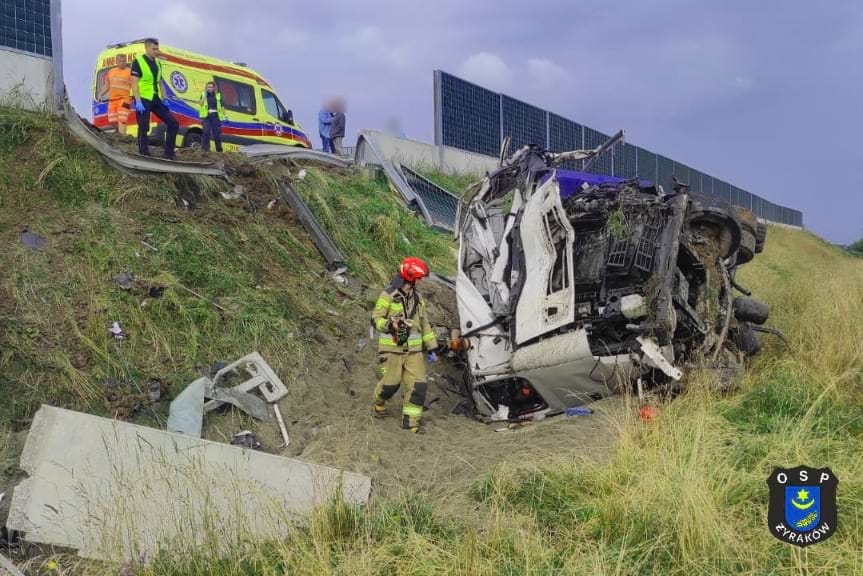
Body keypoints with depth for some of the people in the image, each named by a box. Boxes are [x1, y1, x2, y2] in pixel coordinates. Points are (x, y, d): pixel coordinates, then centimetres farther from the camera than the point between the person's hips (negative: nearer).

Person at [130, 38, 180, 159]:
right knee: (143, 129, -4)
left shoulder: (157, 63, 15)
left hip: (155, 99, 7)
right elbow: (134, 83, -12)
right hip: (143, 99, -7)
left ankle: (169, 155, 5)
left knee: (173, 123, 2)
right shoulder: (138, 62, -6)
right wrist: (138, 101, -21)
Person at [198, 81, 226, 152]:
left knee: (217, 133, 4)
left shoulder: (218, 95, 11)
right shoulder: (204, 95, 9)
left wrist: (224, 116, 4)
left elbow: (221, 107, 11)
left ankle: (219, 150, 13)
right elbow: (201, 103, -7)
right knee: (206, 132, -12)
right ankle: (205, 149, -12)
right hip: (206, 116, -1)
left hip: (215, 116, 1)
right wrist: (205, 95, -11)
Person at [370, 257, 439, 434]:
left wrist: (432, 347, 14)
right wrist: (390, 325, -26)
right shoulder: (388, 295, -7)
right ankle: (379, 403, 34)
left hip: (414, 349, 5)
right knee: (390, 383, 1)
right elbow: (376, 319, -7)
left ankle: (410, 420, 7)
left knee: (418, 384, -3)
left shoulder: (417, 298, 13)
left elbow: (425, 324, 18)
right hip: (392, 348, -5)